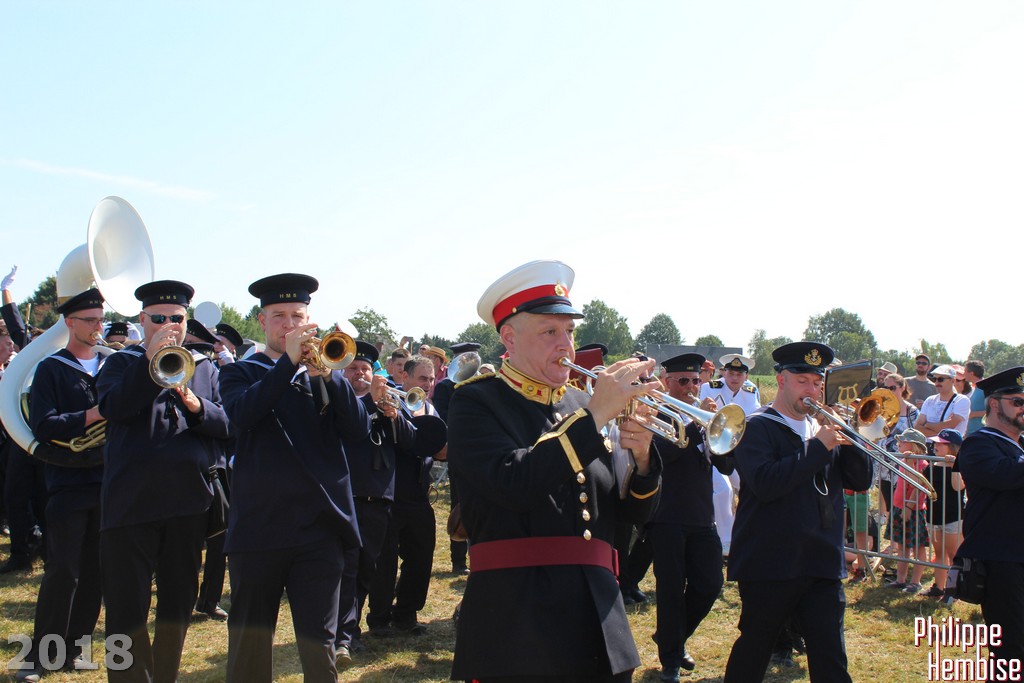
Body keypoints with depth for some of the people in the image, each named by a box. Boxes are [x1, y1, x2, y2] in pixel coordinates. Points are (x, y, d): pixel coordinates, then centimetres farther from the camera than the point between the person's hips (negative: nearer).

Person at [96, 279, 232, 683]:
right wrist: (151, 360, -21)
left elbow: (225, 427, 2)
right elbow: (113, 409, -14)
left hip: (188, 501, 3)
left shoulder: (205, 369, 14)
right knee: (127, 608, 0)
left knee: (178, 604, 12)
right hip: (131, 503, -3)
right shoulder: (122, 363, 6)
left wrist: (196, 405, -17)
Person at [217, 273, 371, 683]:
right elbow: (242, 414, -14)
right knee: (249, 643, 8)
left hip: (320, 526, 1)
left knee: (319, 644, 2)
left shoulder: (325, 372, 12)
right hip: (258, 525, -1)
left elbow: (359, 429, -3)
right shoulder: (239, 373, 9)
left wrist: (327, 373, -16)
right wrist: (289, 361, -18)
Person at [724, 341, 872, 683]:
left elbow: (861, 480, 9)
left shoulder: (823, 427, 13)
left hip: (824, 563, 5)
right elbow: (764, 483, -21)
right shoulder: (757, 427, -4)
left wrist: (847, 439, -7)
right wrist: (818, 447, -19)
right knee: (752, 654, 8)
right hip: (771, 563, -4)